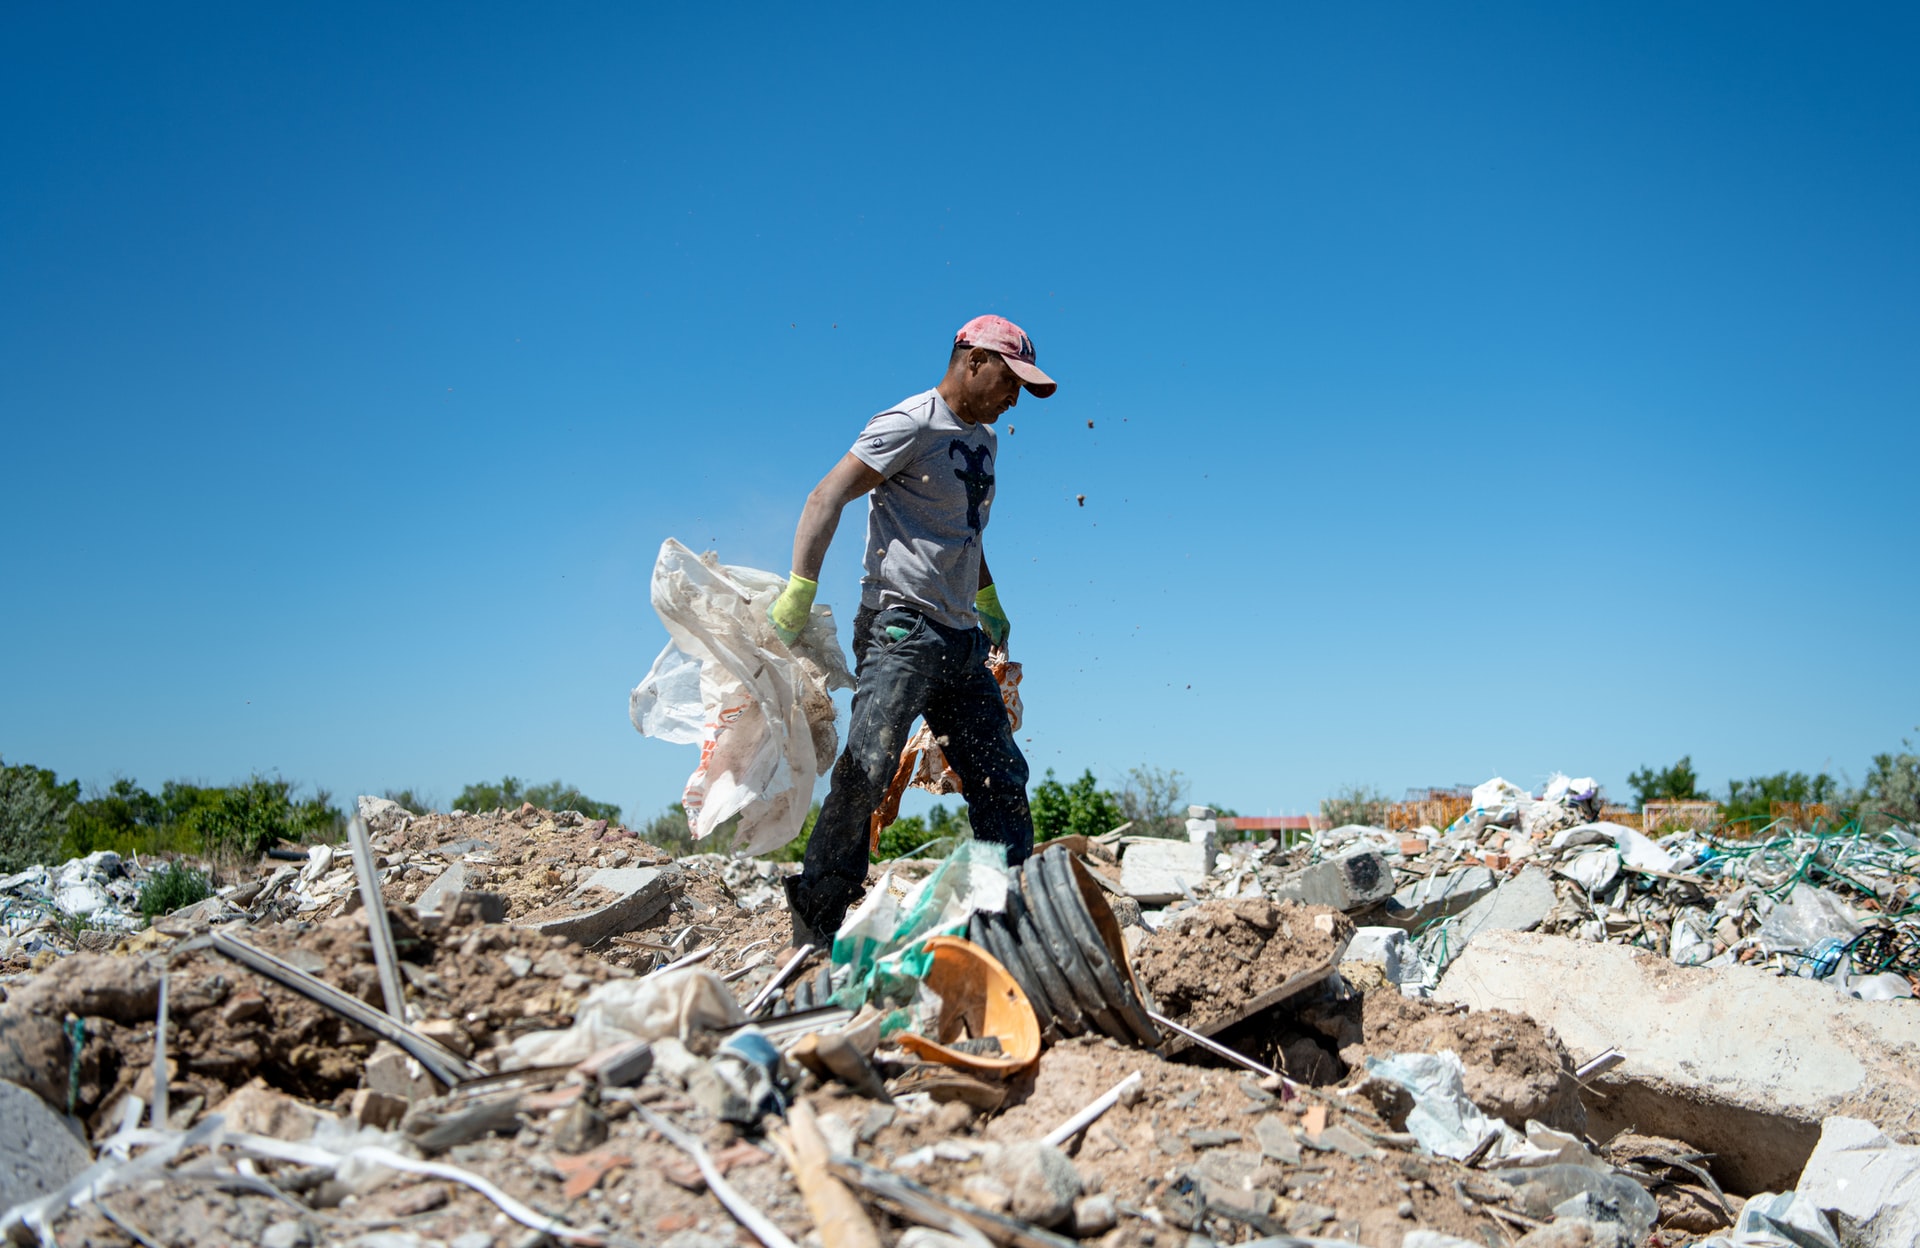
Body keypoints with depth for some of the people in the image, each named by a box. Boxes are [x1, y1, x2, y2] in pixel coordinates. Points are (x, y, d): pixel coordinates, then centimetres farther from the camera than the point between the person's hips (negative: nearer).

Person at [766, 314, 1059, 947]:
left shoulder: (983, 438, 20)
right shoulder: (911, 424, -7)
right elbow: (827, 497, -16)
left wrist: (988, 601, 30)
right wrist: (799, 591, -26)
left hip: (961, 641, 9)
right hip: (901, 628, -9)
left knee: (1003, 781, 9)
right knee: (866, 768, -17)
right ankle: (813, 923, -11)